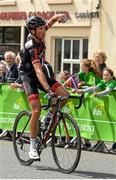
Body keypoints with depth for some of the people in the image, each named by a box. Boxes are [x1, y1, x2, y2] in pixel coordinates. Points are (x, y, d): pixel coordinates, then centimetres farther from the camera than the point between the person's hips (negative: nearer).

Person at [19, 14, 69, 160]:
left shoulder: (39, 35, -9)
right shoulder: (32, 48, -30)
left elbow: (53, 19, 4)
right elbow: (38, 71, -40)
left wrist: (60, 16, -22)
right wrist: (48, 90, -50)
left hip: (39, 74, 7)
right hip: (28, 76, -7)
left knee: (64, 95, -11)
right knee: (37, 110, -19)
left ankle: (49, 118, 13)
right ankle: (32, 147, -9)